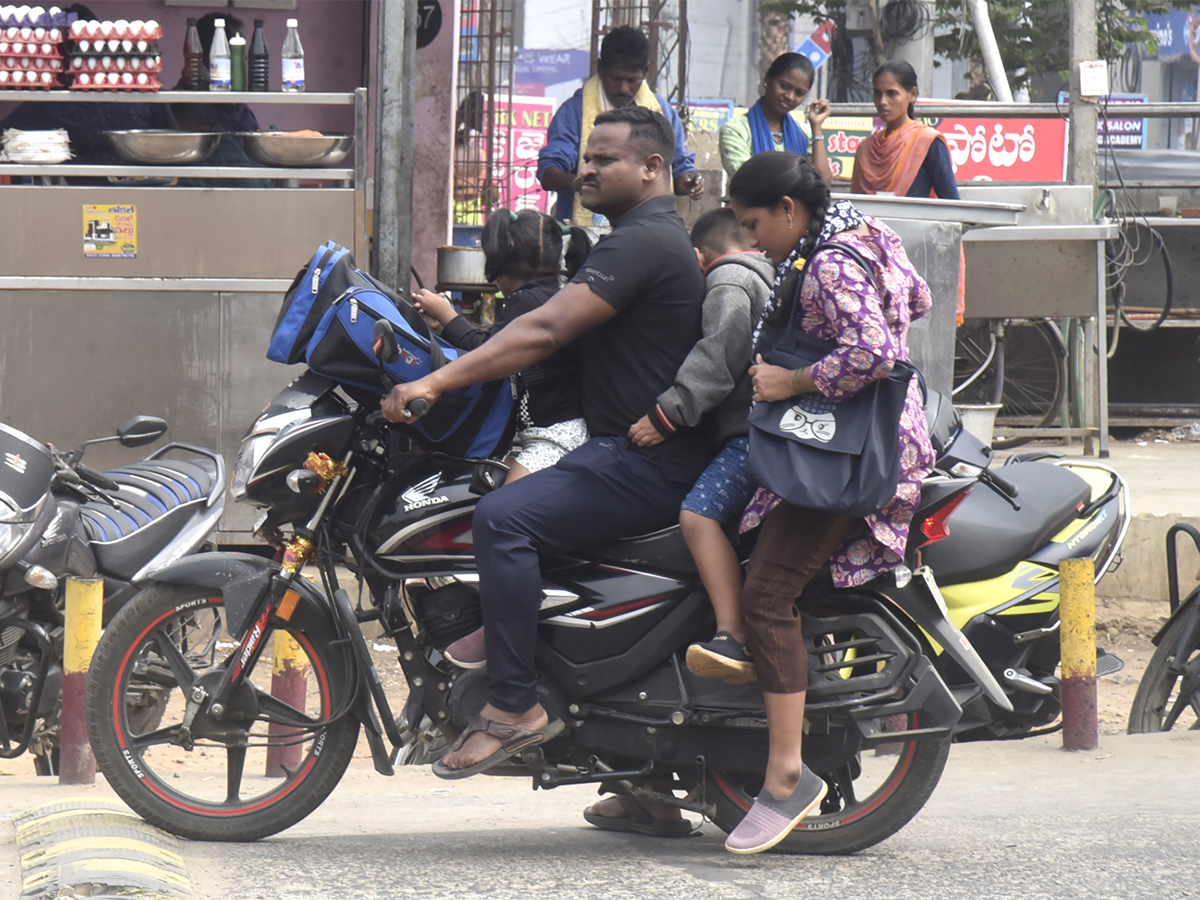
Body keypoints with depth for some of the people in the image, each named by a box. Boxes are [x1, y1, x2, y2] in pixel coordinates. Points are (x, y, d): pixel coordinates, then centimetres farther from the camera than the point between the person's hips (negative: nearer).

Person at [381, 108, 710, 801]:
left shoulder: (645, 240, -14)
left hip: (650, 461, -12)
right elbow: (556, 335, 28)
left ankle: (515, 705, -26)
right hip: (633, 455, 12)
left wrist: (435, 383, -26)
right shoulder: (652, 236, 21)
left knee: (505, 517, -26)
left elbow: (546, 331, -24)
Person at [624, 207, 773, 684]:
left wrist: (669, 412, -19)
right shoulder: (767, 277, 29)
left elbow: (720, 355, -16)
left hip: (753, 431, -11)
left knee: (699, 513, -25)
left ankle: (733, 639, -39)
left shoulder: (726, 280, -1)